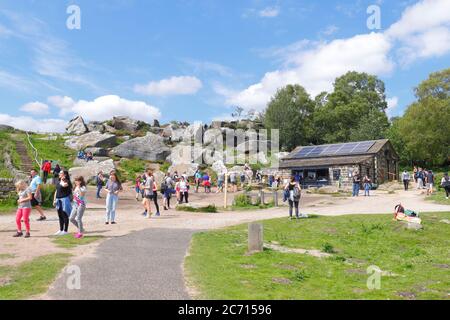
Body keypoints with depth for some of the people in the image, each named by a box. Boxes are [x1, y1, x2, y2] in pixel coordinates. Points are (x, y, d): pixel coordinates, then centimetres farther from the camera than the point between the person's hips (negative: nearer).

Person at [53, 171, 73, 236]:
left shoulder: (67, 181, -8)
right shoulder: (58, 182, 15)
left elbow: (64, 185, -32)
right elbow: (56, 191, 18)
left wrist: (62, 180, -13)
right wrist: (54, 200, 13)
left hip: (65, 199, -8)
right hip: (58, 200, 8)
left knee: (65, 216, -2)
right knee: (60, 216, 13)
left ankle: (65, 230, 6)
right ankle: (61, 230, 23)